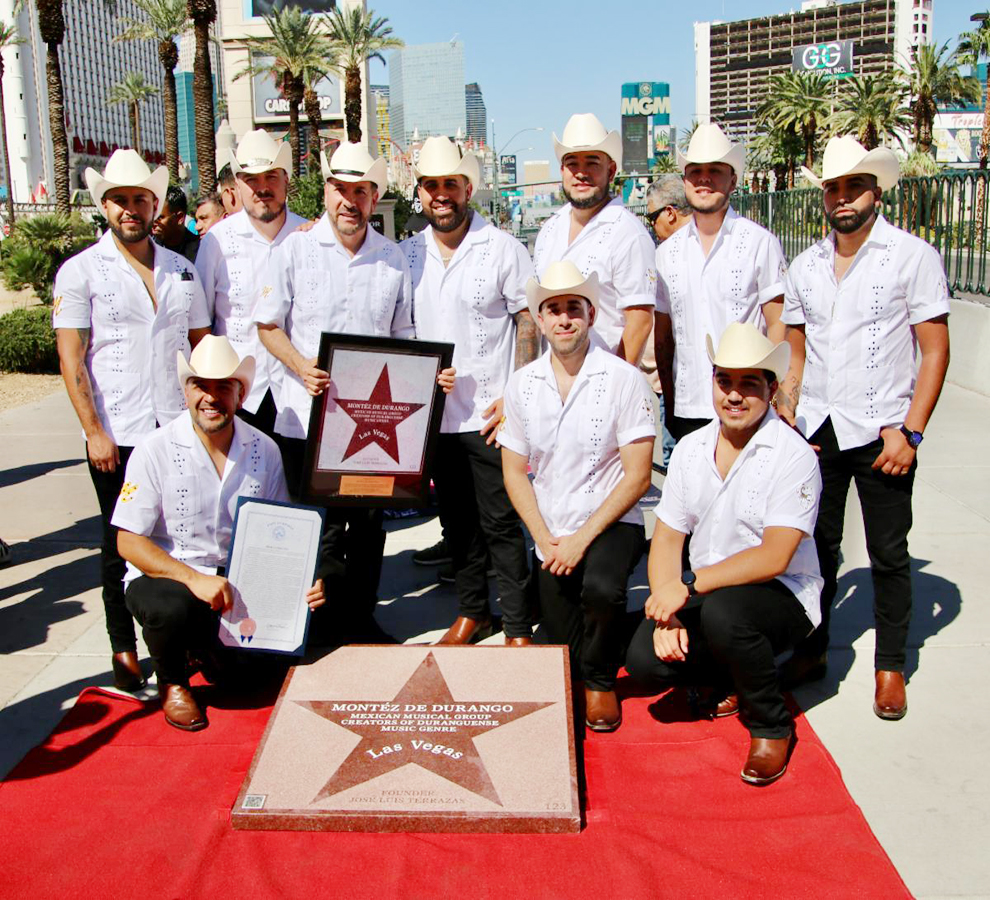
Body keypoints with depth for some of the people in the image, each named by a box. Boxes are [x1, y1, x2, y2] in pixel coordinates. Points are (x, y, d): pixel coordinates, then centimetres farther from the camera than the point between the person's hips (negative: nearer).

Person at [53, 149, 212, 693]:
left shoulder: (181, 269, 11)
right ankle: (124, 652, 19)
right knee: (122, 544, 6)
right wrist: (94, 432, -11)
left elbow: (201, 346, 16)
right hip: (118, 435, -3)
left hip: (180, 428, 3)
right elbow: (71, 360, -4)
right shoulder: (80, 271, 0)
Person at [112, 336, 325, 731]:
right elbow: (129, 542, -13)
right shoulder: (155, 451, -12)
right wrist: (194, 580, -28)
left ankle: (209, 646, 20)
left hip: (236, 580, 3)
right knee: (174, 608, -36)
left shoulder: (264, 450, -1)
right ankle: (172, 684, -1)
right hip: (164, 577, -3)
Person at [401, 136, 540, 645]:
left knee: (500, 522, 0)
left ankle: (518, 627, 12)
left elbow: (528, 323, -4)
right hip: (433, 414, 5)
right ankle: (472, 613, 30)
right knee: (457, 522, 15)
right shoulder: (407, 255, 8)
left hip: (488, 413, -4)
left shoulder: (502, 248, -4)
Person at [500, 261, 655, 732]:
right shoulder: (522, 384, 2)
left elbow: (637, 476, -12)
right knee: (562, 646, 2)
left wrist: (582, 539, -17)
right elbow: (514, 472, 6)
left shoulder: (623, 379, -11)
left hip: (610, 522, -4)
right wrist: (545, 540, -6)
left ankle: (601, 680, -1)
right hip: (550, 535, 4)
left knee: (601, 588, -33)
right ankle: (581, 669, 42)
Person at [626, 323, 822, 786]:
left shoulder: (794, 456, -15)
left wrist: (689, 585, -27)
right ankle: (731, 680, 15)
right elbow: (666, 538, 2)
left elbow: (773, 557, -23)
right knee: (644, 661, -19)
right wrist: (666, 611, -14)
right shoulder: (690, 448, 3)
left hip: (781, 596, -5)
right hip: (702, 593, 5)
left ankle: (772, 727, -7)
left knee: (722, 611, -37)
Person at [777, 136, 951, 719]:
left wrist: (909, 431, -13)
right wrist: (785, 420, 3)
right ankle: (813, 650, 27)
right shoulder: (806, 266, 9)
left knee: (889, 554, 6)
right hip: (816, 430, 4)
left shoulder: (913, 256, -5)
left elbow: (936, 351, -7)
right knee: (816, 546, 12)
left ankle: (890, 666, 21)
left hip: (881, 431, -4)